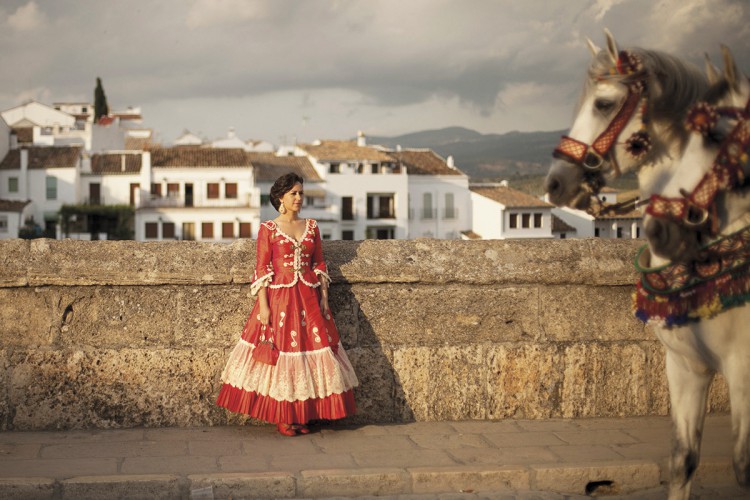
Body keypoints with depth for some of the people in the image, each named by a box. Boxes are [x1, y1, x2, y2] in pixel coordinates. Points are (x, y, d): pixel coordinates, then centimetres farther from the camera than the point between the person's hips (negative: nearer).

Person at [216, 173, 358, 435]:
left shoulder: (311, 227, 10)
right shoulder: (268, 229, -2)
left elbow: (320, 265, 13)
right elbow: (261, 269, -5)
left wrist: (324, 297, 5)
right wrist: (263, 305, -11)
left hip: (308, 298, 4)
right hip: (279, 297, -4)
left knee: (310, 348, 2)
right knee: (279, 351, -2)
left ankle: (302, 415, 10)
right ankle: (283, 418, 6)